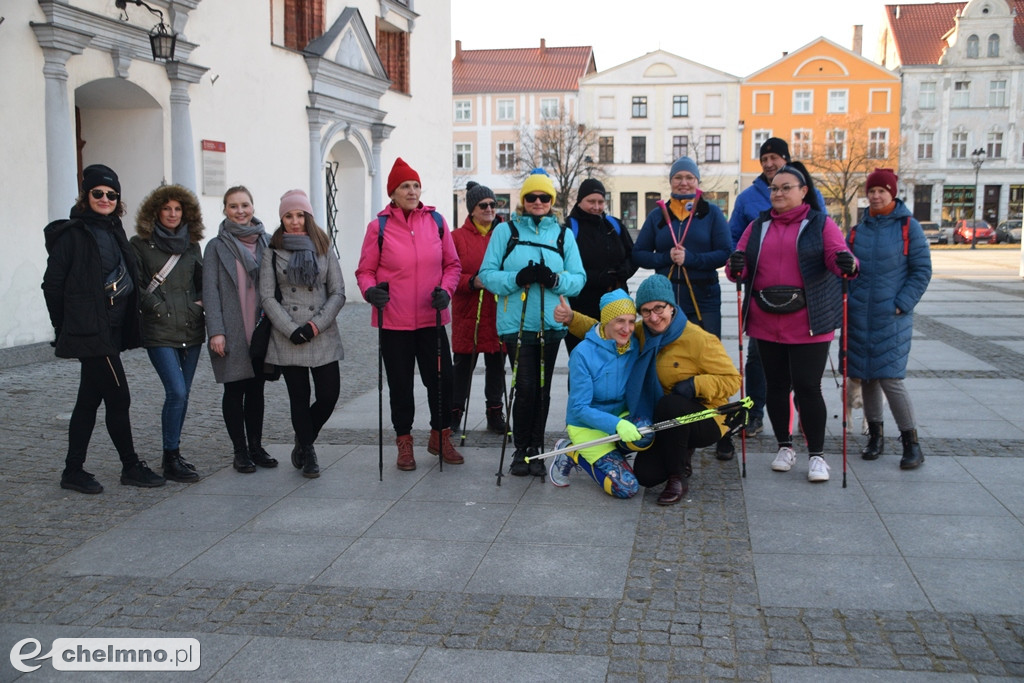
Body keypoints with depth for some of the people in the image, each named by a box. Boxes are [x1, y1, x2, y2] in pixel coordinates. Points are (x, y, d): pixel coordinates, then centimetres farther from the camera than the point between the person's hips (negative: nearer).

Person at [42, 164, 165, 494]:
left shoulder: (114, 231, 14)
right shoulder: (72, 234, -8)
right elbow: (52, 284, -8)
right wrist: (66, 326, -5)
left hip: (111, 331, 8)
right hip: (90, 332, -8)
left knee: (90, 400, 12)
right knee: (118, 398, -4)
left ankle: (74, 472, 20)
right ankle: (132, 467, 8)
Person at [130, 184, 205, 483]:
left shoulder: (191, 244, 14)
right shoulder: (140, 244, 1)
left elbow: (202, 282, 21)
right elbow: (135, 287, -3)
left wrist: (199, 305, 4)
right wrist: (160, 308, -10)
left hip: (191, 329, 5)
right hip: (160, 332, -5)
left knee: (182, 394, 9)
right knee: (176, 392, -14)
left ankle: (174, 454, 21)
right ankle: (171, 461, -5)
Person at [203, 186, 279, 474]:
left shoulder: (266, 242, 9)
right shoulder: (216, 247, 1)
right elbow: (210, 291, -4)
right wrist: (216, 331, -13)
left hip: (260, 330, 3)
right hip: (232, 333, -3)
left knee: (256, 390, 10)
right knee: (235, 391, 3)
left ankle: (256, 446, 20)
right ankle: (240, 450, 12)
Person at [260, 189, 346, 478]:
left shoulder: (323, 249, 8)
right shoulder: (273, 252, 4)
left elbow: (338, 293, 5)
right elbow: (267, 296, 0)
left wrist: (316, 325, -8)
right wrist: (291, 330, -10)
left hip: (323, 337, 1)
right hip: (287, 339, -1)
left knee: (329, 395, -2)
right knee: (299, 398, 3)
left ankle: (303, 442, 25)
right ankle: (307, 452, 22)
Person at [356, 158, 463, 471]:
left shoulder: (436, 221, 2)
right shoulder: (379, 226, -4)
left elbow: (452, 264, 9)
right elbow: (365, 270, 2)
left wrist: (446, 289, -8)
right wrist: (370, 290, -18)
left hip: (432, 318, 2)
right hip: (394, 321, -2)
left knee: (441, 379, 6)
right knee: (400, 384, 9)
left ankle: (441, 437, 26)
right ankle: (404, 442, 24)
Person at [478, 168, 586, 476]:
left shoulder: (563, 234, 11)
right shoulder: (506, 230, 6)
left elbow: (578, 278, 5)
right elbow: (487, 274, 0)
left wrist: (554, 279, -15)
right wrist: (517, 278, -17)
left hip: (551, 323, 2)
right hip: (516, 322, -2)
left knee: (542, 389, 7)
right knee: (526, 387, -7)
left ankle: (536, 450, 20)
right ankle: (520, 449, 10)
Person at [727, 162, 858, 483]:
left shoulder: (820, 224, 3)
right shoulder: (758, 227, 14)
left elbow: (836, 256, -11)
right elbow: (740, 267, 5)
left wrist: (848, 264, -34)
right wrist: (736, 267, -18)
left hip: (808, 323, -4)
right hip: (766, 323, 4)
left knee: (808, 387, -5)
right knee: (776, 385, 10)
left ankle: (817, 455, 7)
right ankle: (785, 447, 26)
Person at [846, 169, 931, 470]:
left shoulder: (909, 227, -2)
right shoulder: (858, 229, 9)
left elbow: (922, 271, -3)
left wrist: (901, 305, -11)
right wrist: (846, 302, 1)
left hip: (891, 317, -4)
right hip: (859, 317, 4)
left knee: (890, 379, -10)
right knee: (866, 377, 9)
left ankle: (911, 442, 2)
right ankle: (875, 436, 24)